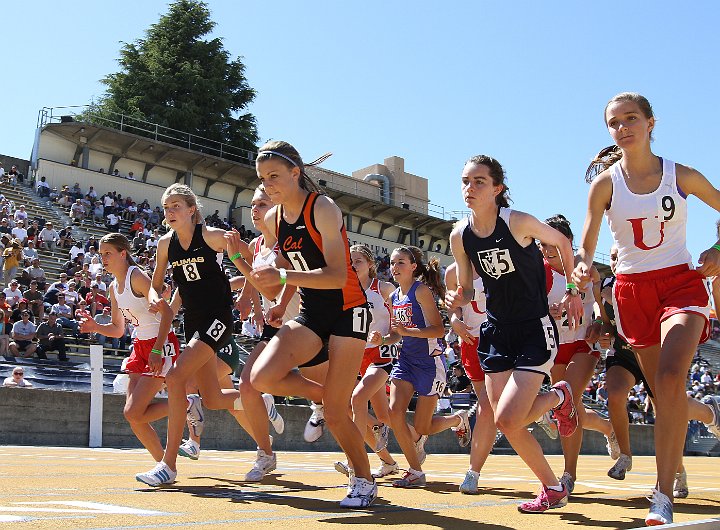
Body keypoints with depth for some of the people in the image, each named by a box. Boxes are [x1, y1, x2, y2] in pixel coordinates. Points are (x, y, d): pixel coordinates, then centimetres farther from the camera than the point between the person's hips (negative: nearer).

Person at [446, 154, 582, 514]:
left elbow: (562, 243, 3)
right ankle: (553, 489, 25)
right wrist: (458, 300, -13)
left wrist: (572, 291, 5)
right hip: (496, 332, 5)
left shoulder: (518, 222, -16)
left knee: (507, 420, -17)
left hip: (535, 330, -5)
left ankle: (558, 397, 14)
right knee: (508, 424, 3)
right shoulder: (459, 235, -2)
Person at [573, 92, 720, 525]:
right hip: (633, 290, 2)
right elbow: (587, 245, -5)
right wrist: (584, 267, -27)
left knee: (670, 378, -25)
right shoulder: (606, 182, -4)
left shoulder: (681, 175, -3)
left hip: (681, 282, -2)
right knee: (663, 392, 10)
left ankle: (664, 498, -20)